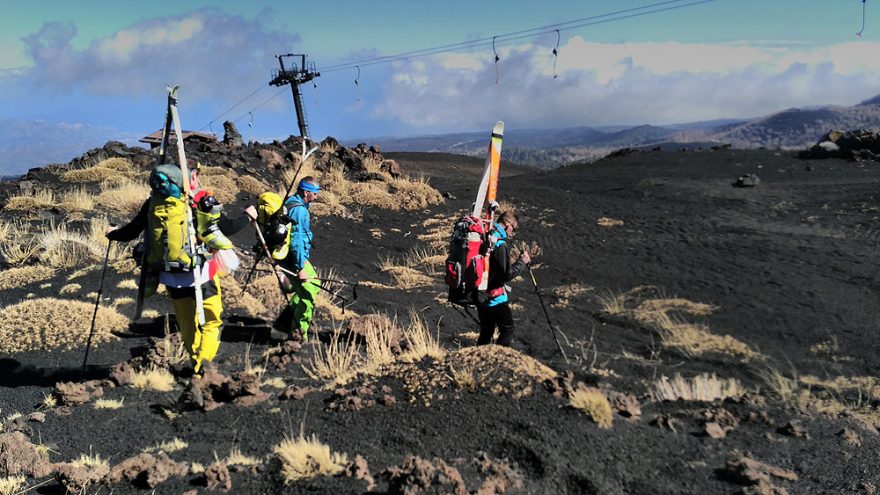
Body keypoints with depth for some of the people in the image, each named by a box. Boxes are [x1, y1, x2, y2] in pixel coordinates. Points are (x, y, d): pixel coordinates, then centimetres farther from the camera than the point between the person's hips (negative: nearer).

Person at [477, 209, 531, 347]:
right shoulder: (500, 244, -21)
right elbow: (508, 274, -19)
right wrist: (522, 261, -7)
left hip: (480, 294, 8)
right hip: (495, 298, -8)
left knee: (486, 331, 18)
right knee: (507, 329, 6)